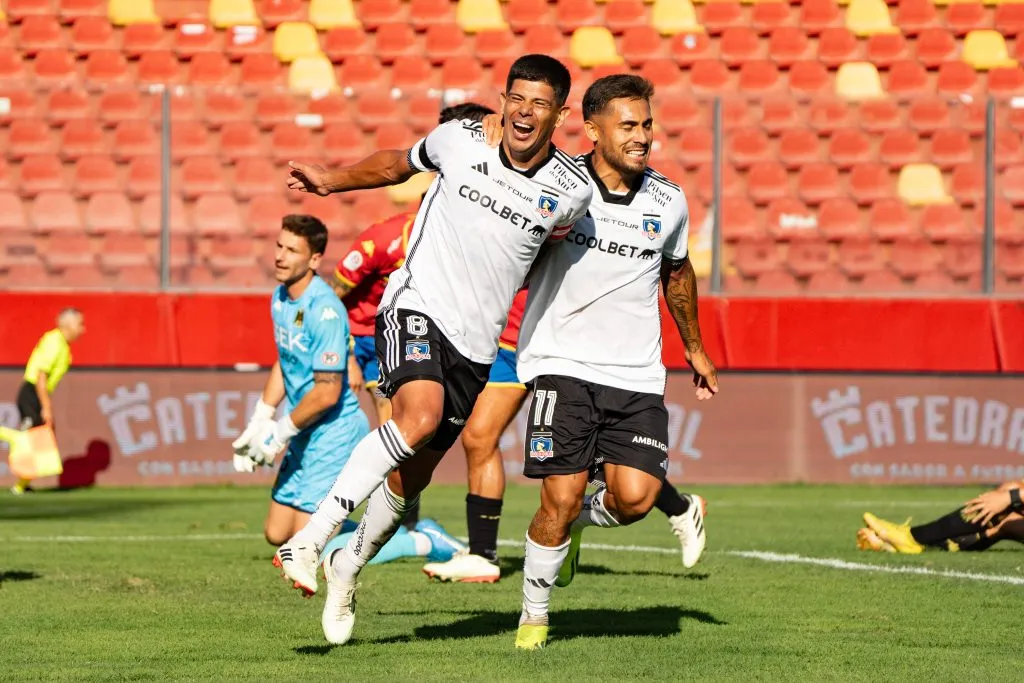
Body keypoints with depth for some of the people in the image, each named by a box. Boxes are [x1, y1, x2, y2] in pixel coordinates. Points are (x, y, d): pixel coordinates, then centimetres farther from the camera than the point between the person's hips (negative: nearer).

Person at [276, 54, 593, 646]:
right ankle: (311, 537, -29)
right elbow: (398, 164, 16)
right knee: (419, 415, -31)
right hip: (417, 305, -3)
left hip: (476, 342, 3)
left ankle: (349, 566, 35)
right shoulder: (460, 141, -6)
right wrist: (331, 181, 18)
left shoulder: (571, 192, -5)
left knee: (412, 476, 8)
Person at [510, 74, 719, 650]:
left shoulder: (668, 202, 4)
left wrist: (695, 348, 32)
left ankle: (578, 519, 23)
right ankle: (534, 614, 12)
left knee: (635, 498, -13)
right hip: (563, 364, -3)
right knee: (560, 500, -10)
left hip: (637, 375, 3)